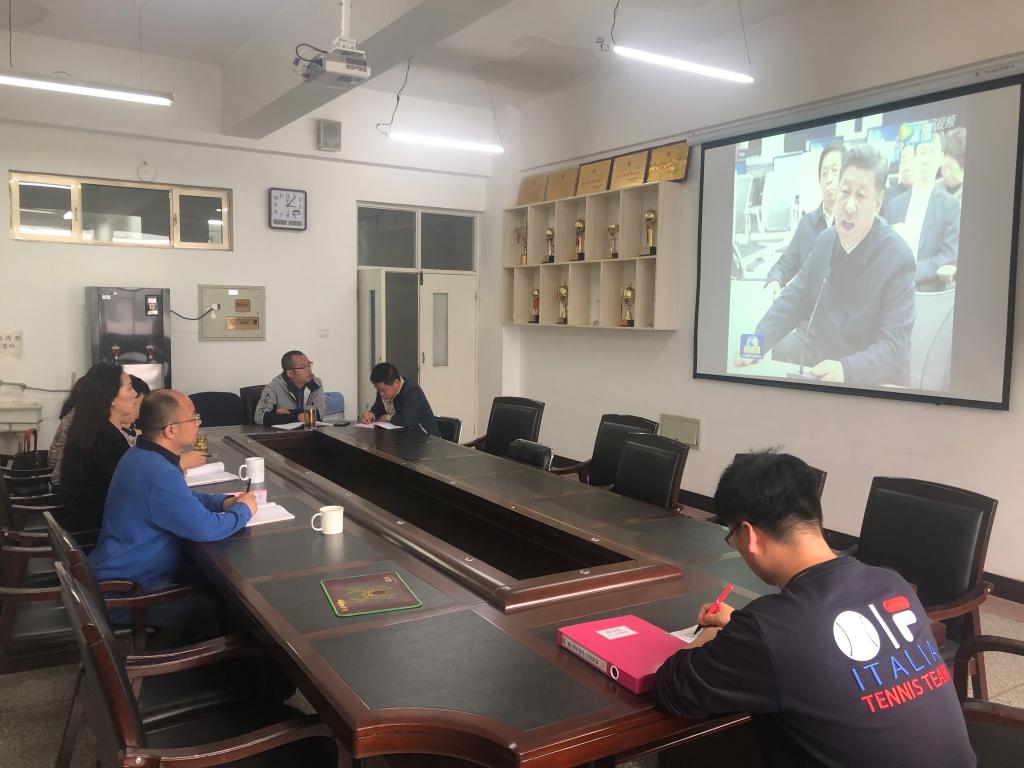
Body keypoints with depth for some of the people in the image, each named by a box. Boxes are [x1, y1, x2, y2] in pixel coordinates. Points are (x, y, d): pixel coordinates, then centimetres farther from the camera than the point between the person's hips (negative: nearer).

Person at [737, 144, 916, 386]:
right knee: (783, 350, -17)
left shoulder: (898, 259, -17)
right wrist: (757, 342, -10)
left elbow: (892, 345, -22)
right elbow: (795, 298, 7)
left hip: (871, 374, -6)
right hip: (820, 346, 6)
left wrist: (845, 369, -41)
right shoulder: (825, 240, 1)